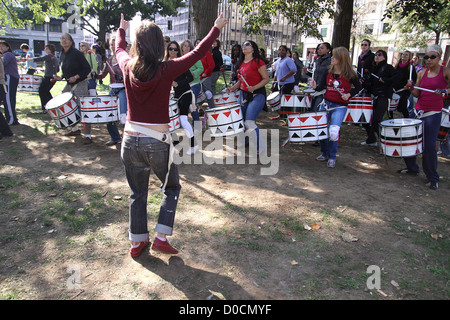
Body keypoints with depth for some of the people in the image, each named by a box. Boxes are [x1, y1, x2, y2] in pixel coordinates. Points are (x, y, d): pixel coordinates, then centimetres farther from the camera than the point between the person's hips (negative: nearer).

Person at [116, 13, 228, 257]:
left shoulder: (128, 67, -2)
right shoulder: (166, 70, -13)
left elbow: (119, 49, 21)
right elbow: (197, 53, 0)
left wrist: (121, 29, 42)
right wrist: (216, 29, 14)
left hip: (130, 140, 4)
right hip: (157, 143, -4)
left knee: (137, 194, 18)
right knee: (172, 188, 19)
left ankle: (137, 243, 29)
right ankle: (161, 237, 15)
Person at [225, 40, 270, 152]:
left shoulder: (258, 62, -9)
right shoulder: (241, 63, 14)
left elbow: (266, 79, -10)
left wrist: (254, 87, -24)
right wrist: (232, 88, 5)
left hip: (257, 95, -8)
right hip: (243, 94, 8)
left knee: (249, 123, -18)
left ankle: (259, 147, -3)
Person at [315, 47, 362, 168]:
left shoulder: (349, 74, -7)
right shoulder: (329, 71, 4)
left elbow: (358, 87, 5)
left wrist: (348, 95, -10)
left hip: (340, 106, -5)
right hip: (326, 103, 5)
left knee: (333, 132, -16)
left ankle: (332, 157, 5)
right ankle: (325, 153, 27)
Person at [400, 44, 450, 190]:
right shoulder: (422, 73, 10)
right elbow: (417, 94, 11)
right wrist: (411, 87, -8)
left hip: (434, 113, -5)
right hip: (418, 110, 5)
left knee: (429, 144, -11)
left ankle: (433, 178, 5)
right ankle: (412, 168, 27)